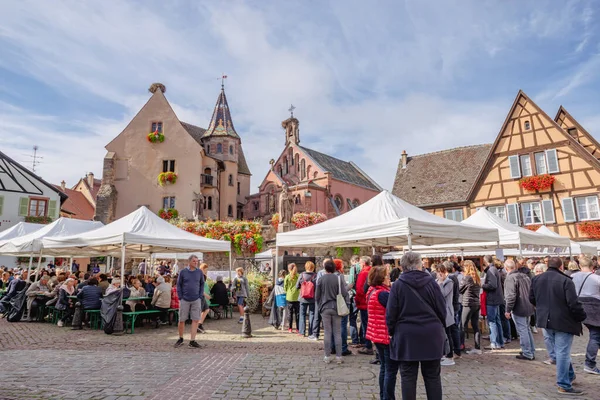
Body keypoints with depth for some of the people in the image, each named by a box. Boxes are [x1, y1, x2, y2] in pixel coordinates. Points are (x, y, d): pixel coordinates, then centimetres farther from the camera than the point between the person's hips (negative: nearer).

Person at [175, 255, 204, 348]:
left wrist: (200, 296, 1)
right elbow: (179, 285, 3)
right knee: (182, 320, 6)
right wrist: (180, 298, -3)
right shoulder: (182, 272, -2)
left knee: (195, 320, -1)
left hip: (196, 300, 1)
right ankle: (180, 339, 26)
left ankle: (192, 341, 7)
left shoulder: (199, 272, 2)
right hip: (185, 300, -1)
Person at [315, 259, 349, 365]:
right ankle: (338, 357, 11)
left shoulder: (321, 279, -5)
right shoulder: (339, 278, -7)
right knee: (337, 333, 8)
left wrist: (320, 305, 15)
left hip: (325, 309, 0)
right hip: (336, 308, 0)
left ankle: (327, 357, 12)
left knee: (327, 333, 7)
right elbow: (344, 293, -7)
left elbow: (317, 296, 1)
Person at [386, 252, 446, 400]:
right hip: (431, 335, 2)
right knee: (433, 376, 13)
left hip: (406, 336, -1)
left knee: (408, 377, 7)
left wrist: (392, 332, 10)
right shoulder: (431, 282, -4)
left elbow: (390, 314, -5)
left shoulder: (397, 285, -7)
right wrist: (441, 328, 16)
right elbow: (442, 309, 1)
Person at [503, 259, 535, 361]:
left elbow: (511, 296, -23)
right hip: (528, 308, 9)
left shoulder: (510, 278, -18)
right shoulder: (525, 276, 8)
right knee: (527, 329, 20)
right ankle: (531, 352, 28)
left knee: (522, 331, 1)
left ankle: (527, 354, 8)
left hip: (518, 309, -9)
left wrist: (508, 310, -15)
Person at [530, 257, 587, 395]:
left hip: (545, 321, 6)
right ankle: (564, 385, 10)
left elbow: (532, 298, 14)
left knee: (555, 351, 21)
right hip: (563, 322, -6)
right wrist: (581, 317, -4)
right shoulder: (566, 281, -16)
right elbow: (574, 304, -20)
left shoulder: (536, 279, 4)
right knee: (563, 353, 2)